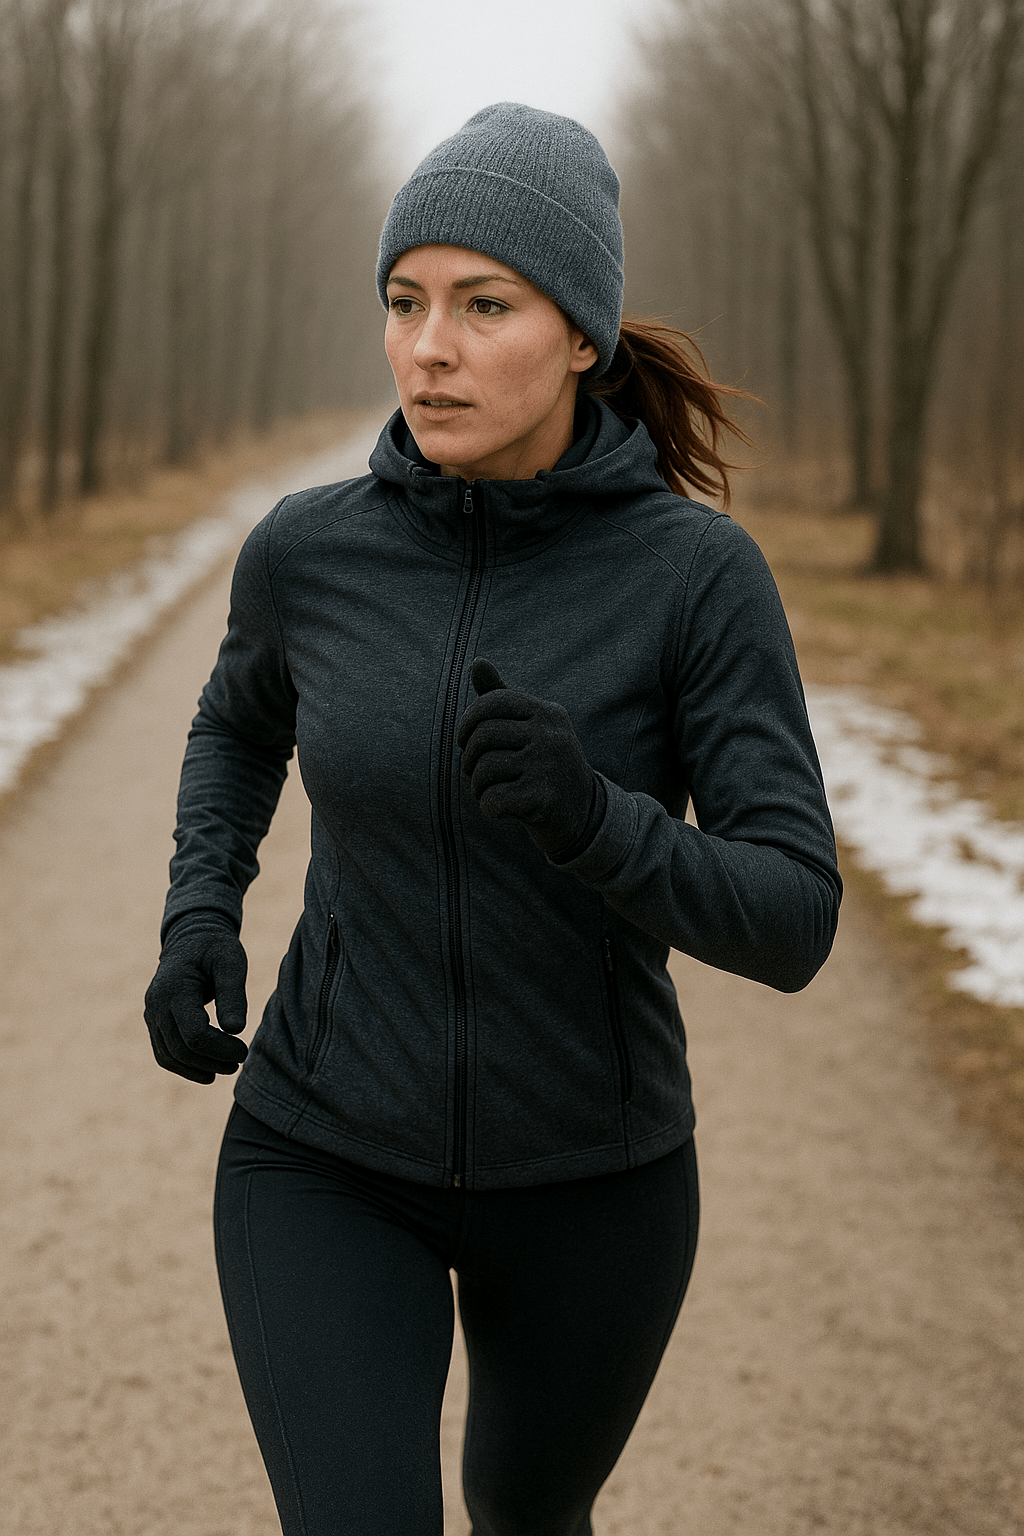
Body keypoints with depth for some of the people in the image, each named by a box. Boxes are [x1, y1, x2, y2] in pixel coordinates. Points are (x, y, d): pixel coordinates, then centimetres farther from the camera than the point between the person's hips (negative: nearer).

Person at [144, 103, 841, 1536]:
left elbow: (788, 923, -20)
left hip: (587, 1172, 0)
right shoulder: (311, 548, -10)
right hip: (333, 1159, 0)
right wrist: (198, 926, -5)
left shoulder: (703, 571, -17)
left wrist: (591, 817, -40)